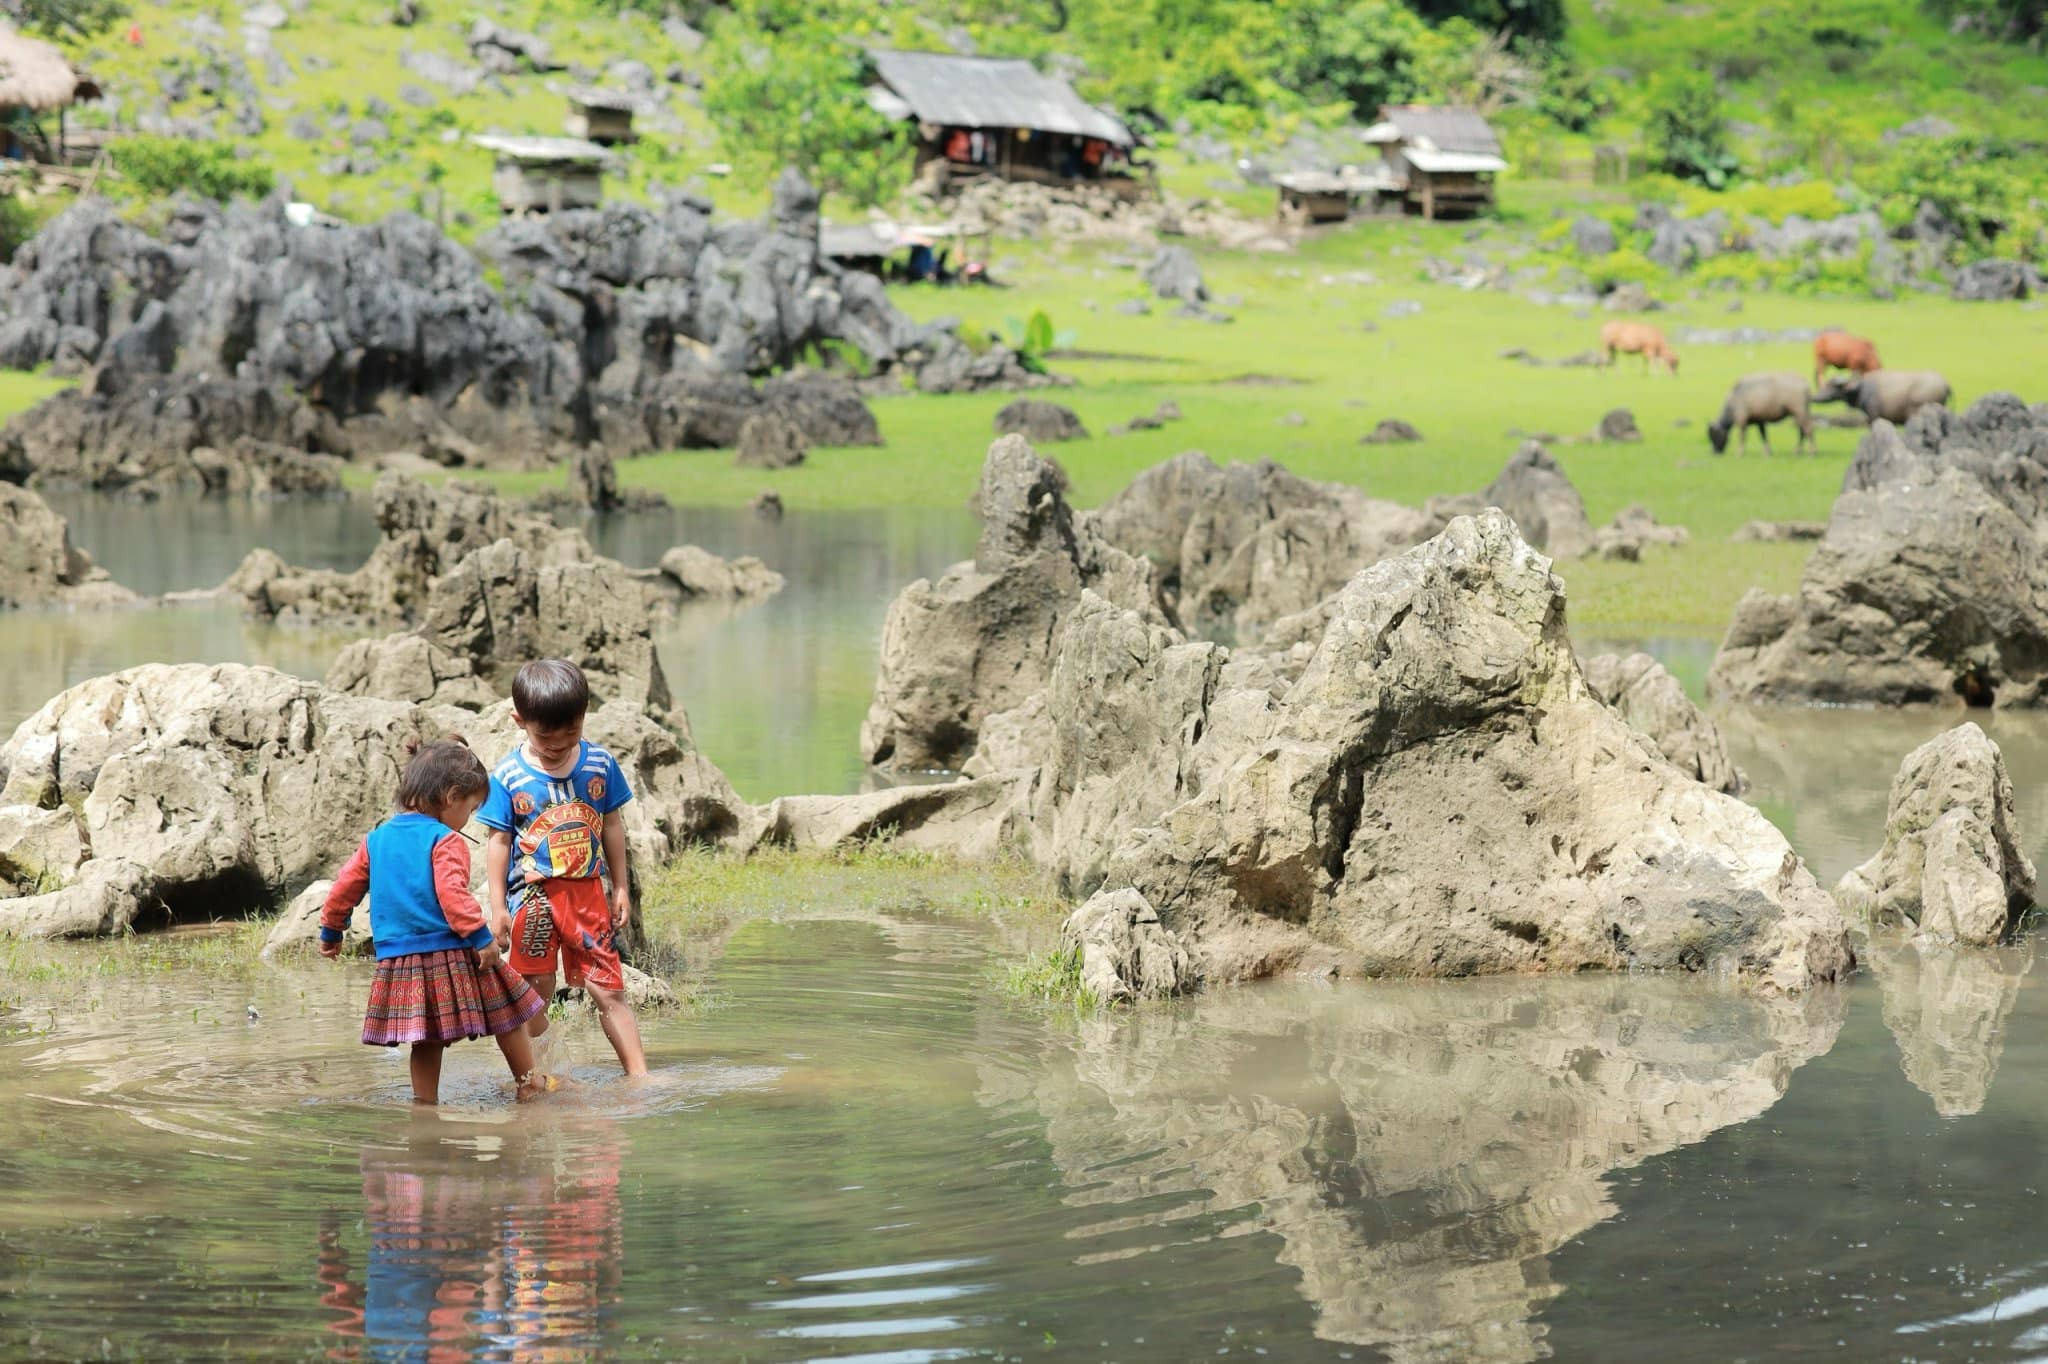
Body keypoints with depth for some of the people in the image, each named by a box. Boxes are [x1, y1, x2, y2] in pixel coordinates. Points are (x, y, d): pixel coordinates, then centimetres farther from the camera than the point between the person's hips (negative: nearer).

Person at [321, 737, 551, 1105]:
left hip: (397, 963, 6)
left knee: (427, 1041, 11)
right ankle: (530, 1084, 17)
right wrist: (482, 937, -20)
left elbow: (344, 888, 17)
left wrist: (331, 932, 29)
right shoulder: (446, 842, -8)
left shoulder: (375, 840, 13)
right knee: (507, 1017, 10)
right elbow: (452, 895, -20)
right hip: (449, 955, -6)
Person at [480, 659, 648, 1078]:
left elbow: (612, 827, 10)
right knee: (535, 996, 6)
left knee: (609, 991, 1)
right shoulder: (508, 777, -6)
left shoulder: (600, 764, 1)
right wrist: (498, 908, -4)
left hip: (586, 891, 1)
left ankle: (638, 1074, 4)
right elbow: (499, 843, -2)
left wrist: (621, 888, 11)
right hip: (532, 897, -1)